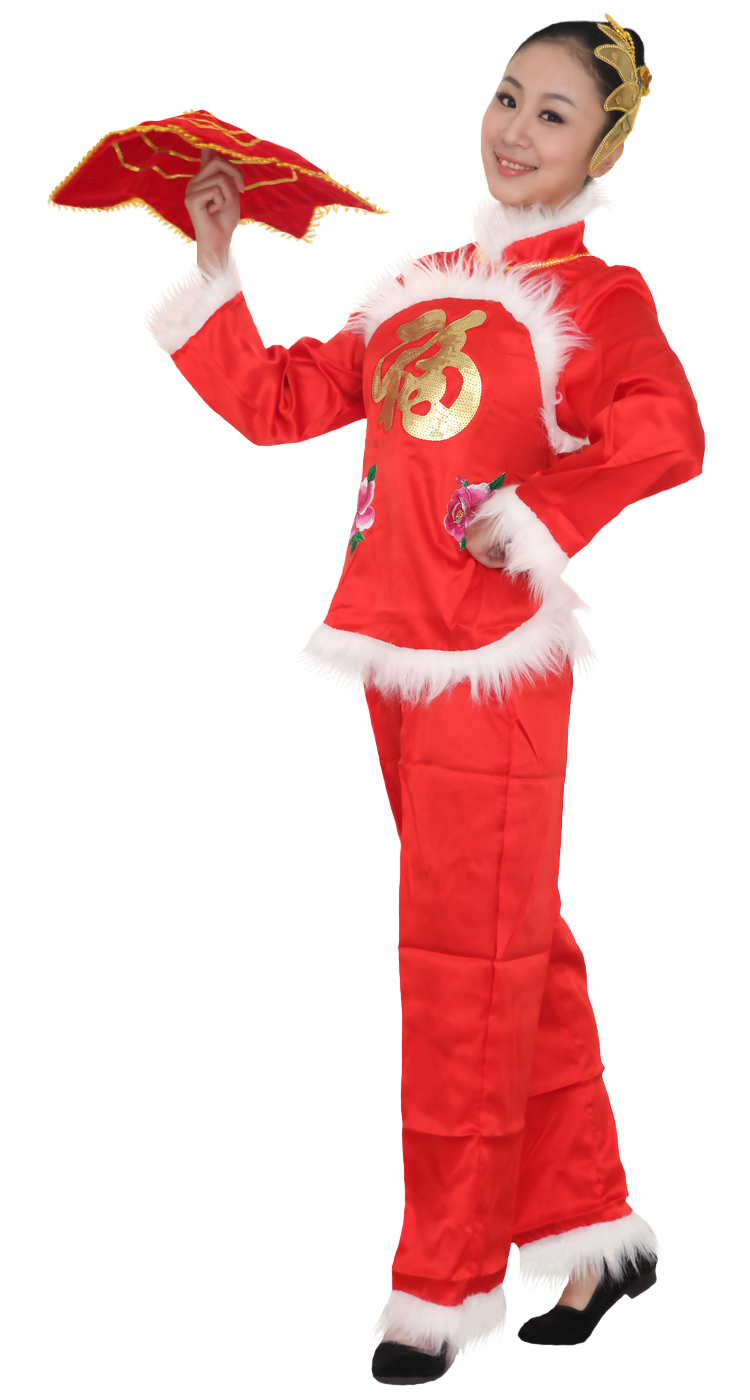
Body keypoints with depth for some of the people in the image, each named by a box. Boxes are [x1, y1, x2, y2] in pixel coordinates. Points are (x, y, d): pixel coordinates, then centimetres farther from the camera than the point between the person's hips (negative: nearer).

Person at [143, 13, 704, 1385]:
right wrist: (213, 274, 14)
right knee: (520, 947, 14)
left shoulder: (595, 294, -3)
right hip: (396, 651, 7)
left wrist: (541, 504, -26)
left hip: (497, 660, -7)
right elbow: (279, 401, 20)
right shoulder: (414, 287, 17)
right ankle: (590, 1230, 27)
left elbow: (666, 435, -21)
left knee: (467, 957, -4)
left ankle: (446, 1284, 7)